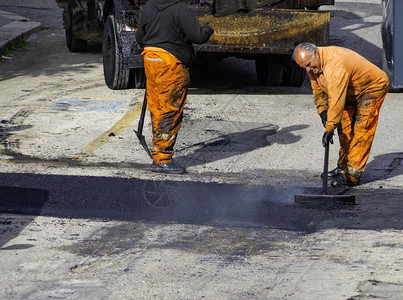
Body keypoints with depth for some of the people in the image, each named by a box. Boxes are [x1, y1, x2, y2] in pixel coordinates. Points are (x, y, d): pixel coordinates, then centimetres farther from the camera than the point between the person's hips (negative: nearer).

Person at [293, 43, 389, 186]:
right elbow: (318, 89, 7)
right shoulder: (313, 64, -8)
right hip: (352, 92, 10)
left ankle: (352, 175, -14)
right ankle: (344, 166, 23)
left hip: (373, 87, -9)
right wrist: (322, 110, -6)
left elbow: (336, 101, -39)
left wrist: (329, 128, -36)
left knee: (361, 130, -13)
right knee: (344, 128, 11)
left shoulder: (335, 65, -38)